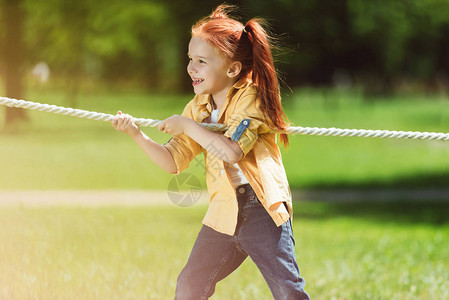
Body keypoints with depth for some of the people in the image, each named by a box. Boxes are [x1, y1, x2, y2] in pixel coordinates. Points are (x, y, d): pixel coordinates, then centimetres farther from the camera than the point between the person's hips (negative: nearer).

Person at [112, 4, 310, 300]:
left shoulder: (251, 97, -10)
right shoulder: (198, 108, 10)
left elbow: (231, 151, -25)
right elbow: (173, 162, 10)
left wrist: (187, 126, -17)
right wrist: (137, 135, -3)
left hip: (262, 211, -6)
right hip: (224, 213, 6)